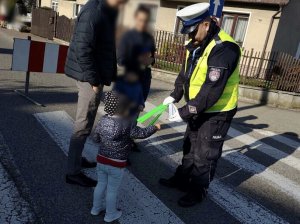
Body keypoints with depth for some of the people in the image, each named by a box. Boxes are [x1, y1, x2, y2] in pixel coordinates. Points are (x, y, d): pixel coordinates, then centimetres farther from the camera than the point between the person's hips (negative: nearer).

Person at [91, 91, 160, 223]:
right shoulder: (127, 125, -20)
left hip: (101, 160, 5)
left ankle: (96, 208, 41)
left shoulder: (103, 121, -4)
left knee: (101, 184, 23)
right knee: (112, 190, 11)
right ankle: (110, 214, 29)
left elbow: (95, 138, 6)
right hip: (117, 164, -5)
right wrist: (155, 127, 3)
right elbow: (142, 133, -12)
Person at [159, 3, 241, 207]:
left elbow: (211, 91, -30)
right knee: (190, 147, 21)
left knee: (205, 155, 5)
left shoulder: (223, 48, -27)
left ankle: (198, 191, 26)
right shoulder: (196, 44, 1)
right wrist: (175, 95, -4)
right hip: (199, 109, 9)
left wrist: (184, 113, -26)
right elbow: (186, 73, 10)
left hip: (217, 113, -8)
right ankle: (182, 180, 40)